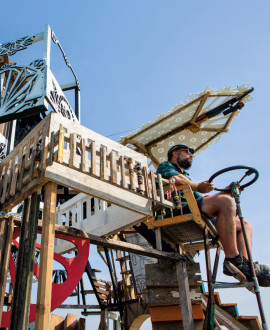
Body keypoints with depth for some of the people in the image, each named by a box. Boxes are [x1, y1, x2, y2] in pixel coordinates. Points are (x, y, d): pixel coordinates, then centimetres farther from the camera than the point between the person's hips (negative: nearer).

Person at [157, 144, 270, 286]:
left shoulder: (186, 176, 41)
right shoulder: (165, 166, 17)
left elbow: (201, 199, 25)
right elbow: (175, 178, -12)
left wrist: (226, 192, 12)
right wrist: (197, 187, -3)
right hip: (180, 211, -9)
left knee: (244, 224, 3)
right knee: (225, 201, -29)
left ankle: (245, 264, -19)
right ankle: (232, 259, -30)